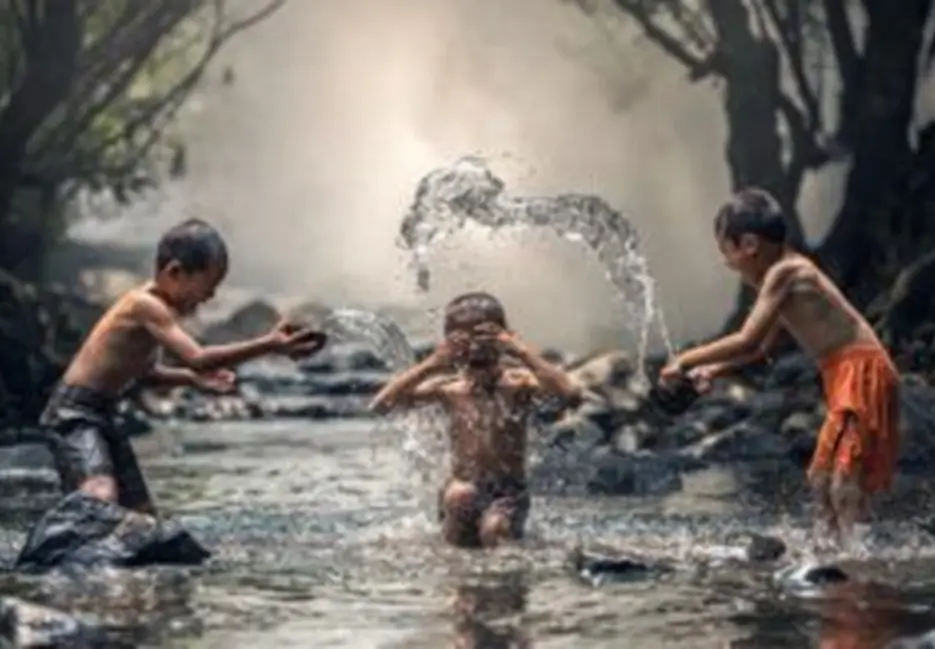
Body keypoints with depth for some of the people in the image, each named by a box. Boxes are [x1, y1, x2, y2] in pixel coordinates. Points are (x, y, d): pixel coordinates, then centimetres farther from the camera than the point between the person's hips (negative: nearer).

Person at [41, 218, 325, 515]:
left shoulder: (154, 307, 9)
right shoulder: (147, 305, -22)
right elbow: (197, 358, -33)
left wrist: (192, 378, 8)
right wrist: (268, 344, -37)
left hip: (102, 414, 11)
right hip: (75, 413, -10)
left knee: (141, 512, 12)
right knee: (101, 497, -33)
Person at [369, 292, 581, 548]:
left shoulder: (517, 381, -7)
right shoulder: (450, 388, -3)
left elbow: (571, 395, -26)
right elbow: (380, 404, -11)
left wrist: (523, 352, -26)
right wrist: (433, 363, -18)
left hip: (509, 494, -1)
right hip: (463, 496, 1)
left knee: (494, 530, -32)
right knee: (460, 493, -34)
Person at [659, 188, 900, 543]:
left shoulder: (784, 274, -15)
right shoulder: (786, 273, 16)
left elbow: (748, 340, -21)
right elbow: (763, 345, 26)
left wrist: (687, 360, -12)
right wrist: (714, 370, 19)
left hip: (861, 373, -11)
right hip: (847, 375, 11)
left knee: (844, 477, -17)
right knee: (824, 477, 16)